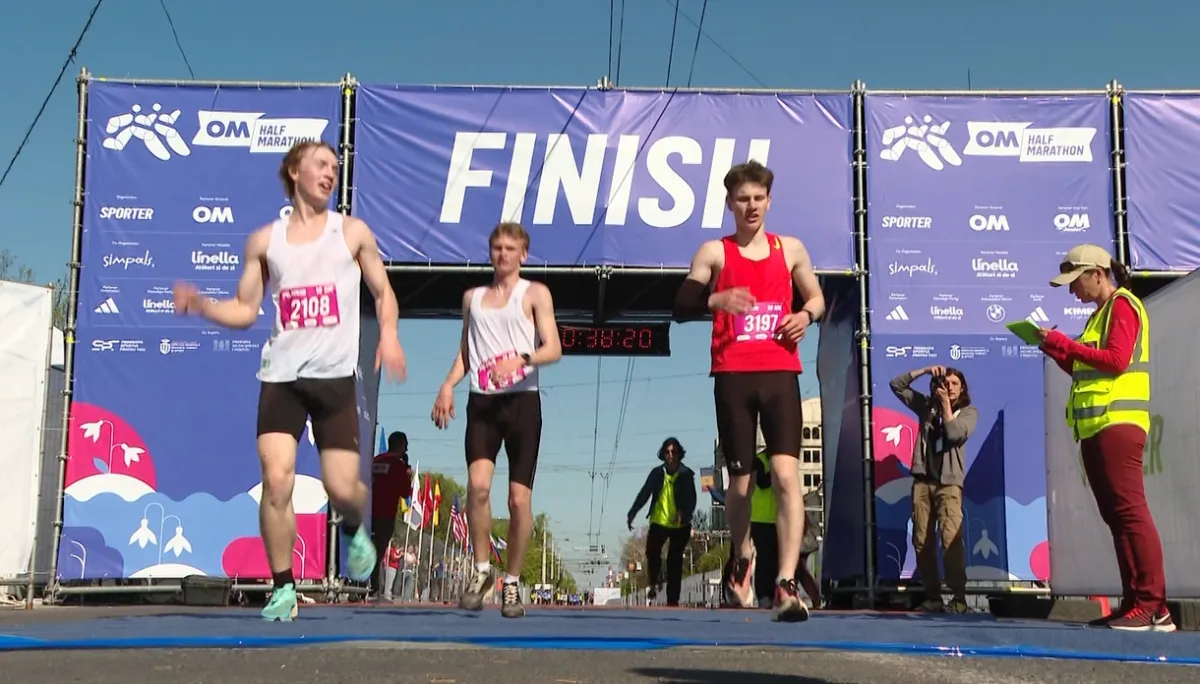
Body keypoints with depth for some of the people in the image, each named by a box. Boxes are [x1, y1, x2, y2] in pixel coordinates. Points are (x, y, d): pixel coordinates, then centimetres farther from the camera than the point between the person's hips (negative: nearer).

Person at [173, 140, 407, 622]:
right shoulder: (264, 241, 9)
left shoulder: (352, 232, 7)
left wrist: (389, 335, -6)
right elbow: (244, 311, 12)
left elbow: (383, 293, 13)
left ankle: (355, 530, 33)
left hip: (335, 376, -1)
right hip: (281, 375, 1)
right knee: (276, 480, -12)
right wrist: (200, 304, -6)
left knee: (341, 487, -4)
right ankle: (283, 589, 3)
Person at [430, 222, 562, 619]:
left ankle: (512, 583, 11)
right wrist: (448, 385, 7)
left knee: (519, 498, -3)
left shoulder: (535, 294, 6)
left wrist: (521, 359, -22)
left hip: (522, 400, -2)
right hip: (482, 400, 3)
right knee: (477, 484, -18)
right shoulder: (472, 297, 19)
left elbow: (554, 350, -3)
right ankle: (481, 570, -1)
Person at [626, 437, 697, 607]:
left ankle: (673, 600, 5)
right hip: (659, 522, 1)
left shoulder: (686, 474, -6)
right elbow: (644, 494, 1)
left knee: (674, 561, 0)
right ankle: (653, 585, 16)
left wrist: (684, 515, -32)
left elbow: (691, 499, -13)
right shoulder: (657, 473, 0)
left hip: (680, 525, -1)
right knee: (652, 553, -12)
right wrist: (632, 514, -6)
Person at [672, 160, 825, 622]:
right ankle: (743, 558, 36)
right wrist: (716, 299, -22)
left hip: (780, 374, 1)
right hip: (733, 377, 0)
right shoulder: (714, 252, 6)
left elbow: (817, 297, 23)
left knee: (786, 475, -15)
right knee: (740, 481, 7)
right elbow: (681, 307, -1)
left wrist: (806, 314, 0)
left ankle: (787, 585, -17)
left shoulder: (790, 249, 13)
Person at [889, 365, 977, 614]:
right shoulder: (926, 405, 16)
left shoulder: (969, 411, 9)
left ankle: (959, 598, -22)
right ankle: (932, 596, 8)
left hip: (949, 482, -4)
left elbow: (955, 434, -10)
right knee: (921, 541, 1)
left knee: (951, 538, -20)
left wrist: (946, 404, -6)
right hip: (922, 481, 4)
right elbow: (897, 385, 13)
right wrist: (925, 370, 5)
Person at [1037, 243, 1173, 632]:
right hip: (1096, 426, 10)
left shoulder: (1122, 305, -3)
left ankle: (1153, 607, -17)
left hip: (1117, 421, -10)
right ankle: (1134, 603, 6)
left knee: (1129, 509, -15)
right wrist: (1056, 350, 11)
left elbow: (1116, 360, -16)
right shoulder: (1102, 313, 25)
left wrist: (1065, 343, -10)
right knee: (1116, 514, 6)